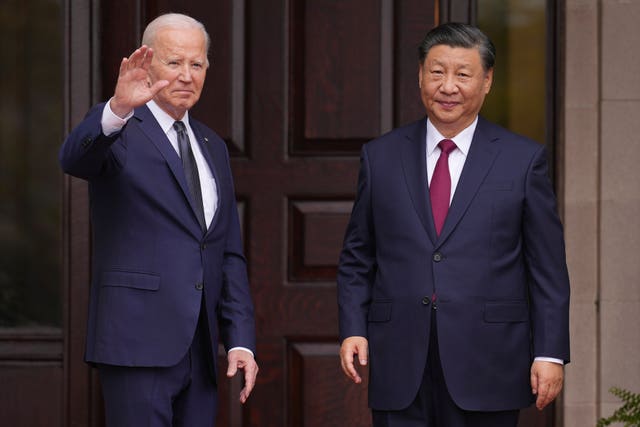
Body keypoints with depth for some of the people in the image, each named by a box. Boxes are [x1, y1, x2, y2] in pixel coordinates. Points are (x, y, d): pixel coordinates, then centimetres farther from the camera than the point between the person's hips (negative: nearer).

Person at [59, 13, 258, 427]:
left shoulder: (213, 148, 18)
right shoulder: (118, 132, -1)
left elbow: (230, 256, 17)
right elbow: (74, 157, -26)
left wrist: (241, 341, 7)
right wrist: (117, 110, -45)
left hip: (201, 347, 6)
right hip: (138, 343, -6)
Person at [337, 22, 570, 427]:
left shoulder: (524, 159, 3)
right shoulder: (380, 156, 9)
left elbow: (548, 269, 2)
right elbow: (357, 260, 12)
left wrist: (550, 353, -4)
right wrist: (353, 329, -1)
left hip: (487, 368, -1)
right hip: (400, 372, 2)